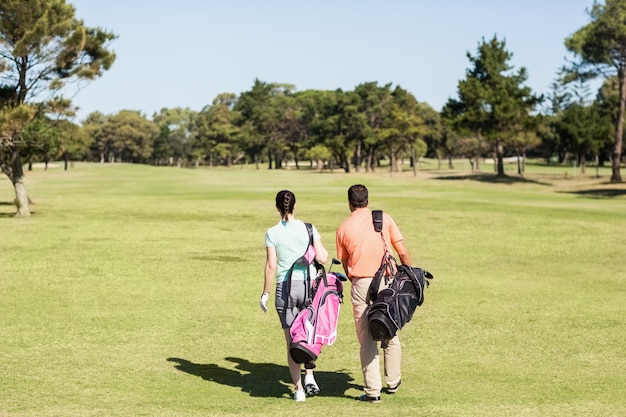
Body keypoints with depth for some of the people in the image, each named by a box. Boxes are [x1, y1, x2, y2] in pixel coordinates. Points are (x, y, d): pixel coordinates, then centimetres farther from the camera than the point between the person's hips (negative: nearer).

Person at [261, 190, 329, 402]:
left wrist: (265, 294, 3)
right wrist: (325, 250, 19)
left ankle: (298, 388, 9)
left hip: (285, 288, -1)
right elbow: (322, 258, -4)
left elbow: (271, 266, -5)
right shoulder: (308, 229, -2)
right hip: (309, 284, 1)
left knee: (292, 340, 8)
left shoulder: (272, 233, -4)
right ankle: (309, 376, 7)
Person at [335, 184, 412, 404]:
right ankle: (393, 382, 28)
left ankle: (373, 390, 3)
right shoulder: (384, 219, 2)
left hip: (360, 286, -1)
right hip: (386, 282, 1)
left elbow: (344, 264, 7)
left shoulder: (343, 228, 2)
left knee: (366, 339, 4)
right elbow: (402, 252, 0)